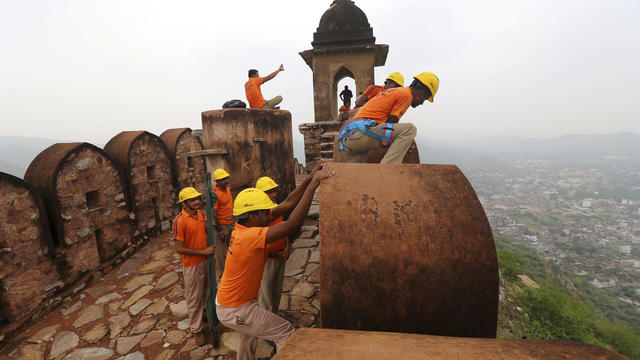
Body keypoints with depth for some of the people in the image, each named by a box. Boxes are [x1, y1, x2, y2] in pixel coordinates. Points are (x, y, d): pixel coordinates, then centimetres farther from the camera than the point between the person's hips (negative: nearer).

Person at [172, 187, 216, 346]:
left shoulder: (200, 213, -2)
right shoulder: (179, 221, -24)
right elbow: (179, 249, -23)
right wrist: (203, 251, -20)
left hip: (205, 260, 7)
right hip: (192, 264, -7)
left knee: (207, 290, 26)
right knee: (194, 298, 10)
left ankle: (207, 311, 51)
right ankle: (197, 329, 27)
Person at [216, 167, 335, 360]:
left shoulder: (243, 229, -6)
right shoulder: (249, 236, -32)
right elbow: (292, 225, -43)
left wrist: (310, 180, -12)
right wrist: (313, 185, -41)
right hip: (236, 311, -9)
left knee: (249, 334, 35)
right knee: (287, 334, 1)